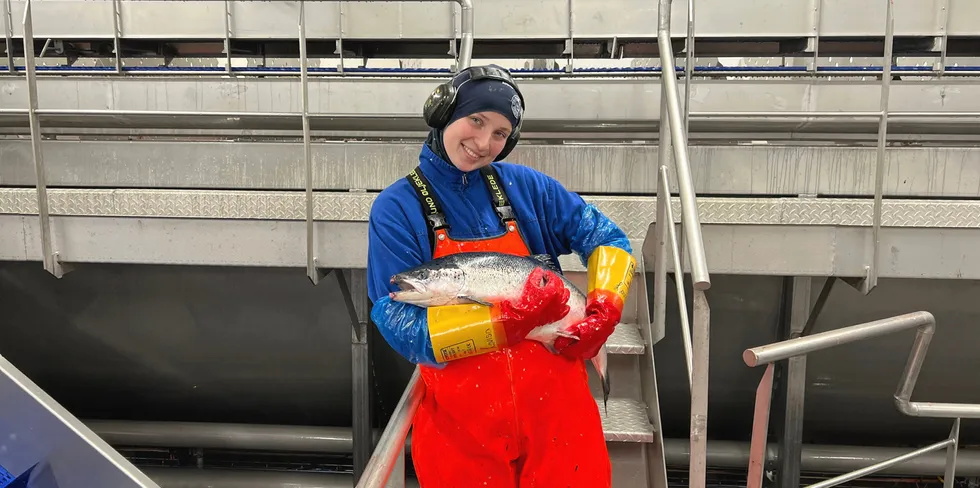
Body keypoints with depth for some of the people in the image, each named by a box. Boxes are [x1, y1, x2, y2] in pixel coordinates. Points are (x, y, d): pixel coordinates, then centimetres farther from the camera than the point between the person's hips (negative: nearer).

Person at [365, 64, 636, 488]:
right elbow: (403, 329, -12)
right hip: (459, 419, -2)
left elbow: (607, 240, 8)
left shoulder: (525, 186, 3)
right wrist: (516, 317, -21)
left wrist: (604, 312, -10)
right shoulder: (396, 208, -5)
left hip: (555, 403, 2)